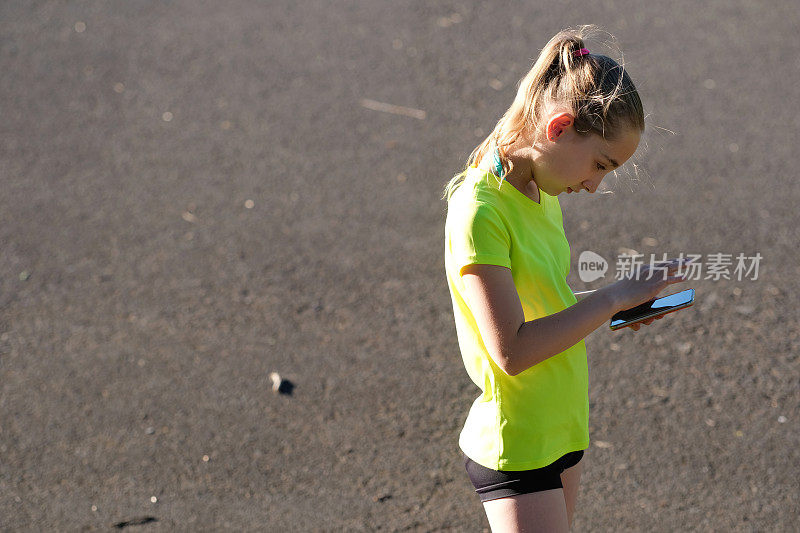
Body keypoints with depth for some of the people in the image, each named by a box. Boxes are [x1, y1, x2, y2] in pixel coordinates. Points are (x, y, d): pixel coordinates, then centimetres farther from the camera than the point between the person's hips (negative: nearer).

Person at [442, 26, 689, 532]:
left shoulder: (543, 194, 6)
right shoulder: (479, 211, -21)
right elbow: (512, 350, -25)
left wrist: (613, 310, -1)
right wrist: (611, 298, -19)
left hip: (563, 430, 9)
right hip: (514, 449, -9)